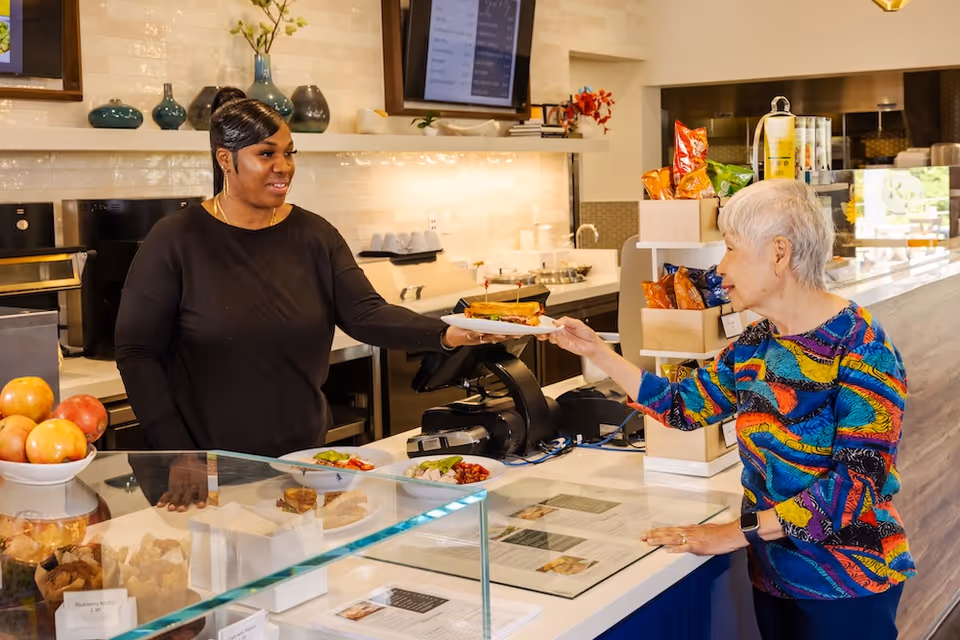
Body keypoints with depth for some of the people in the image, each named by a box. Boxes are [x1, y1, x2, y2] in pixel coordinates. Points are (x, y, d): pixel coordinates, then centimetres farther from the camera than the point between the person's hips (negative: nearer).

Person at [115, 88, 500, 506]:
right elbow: (137, 353, -8)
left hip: (304, 453, 4)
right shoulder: (176, 240, -8)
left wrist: (445, 334, -25)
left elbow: (366, 313, -8)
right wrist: (179, 458, -15)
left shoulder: (314, 236, 3)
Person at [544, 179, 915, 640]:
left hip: (845, 588, -6)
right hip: (773, 575, 6)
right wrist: (595, 351, 7)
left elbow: (858, 482, -25)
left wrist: (738, 532, -26)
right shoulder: (756, 344, 3)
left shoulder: (861, 348, -19)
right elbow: (681, 405, 10)